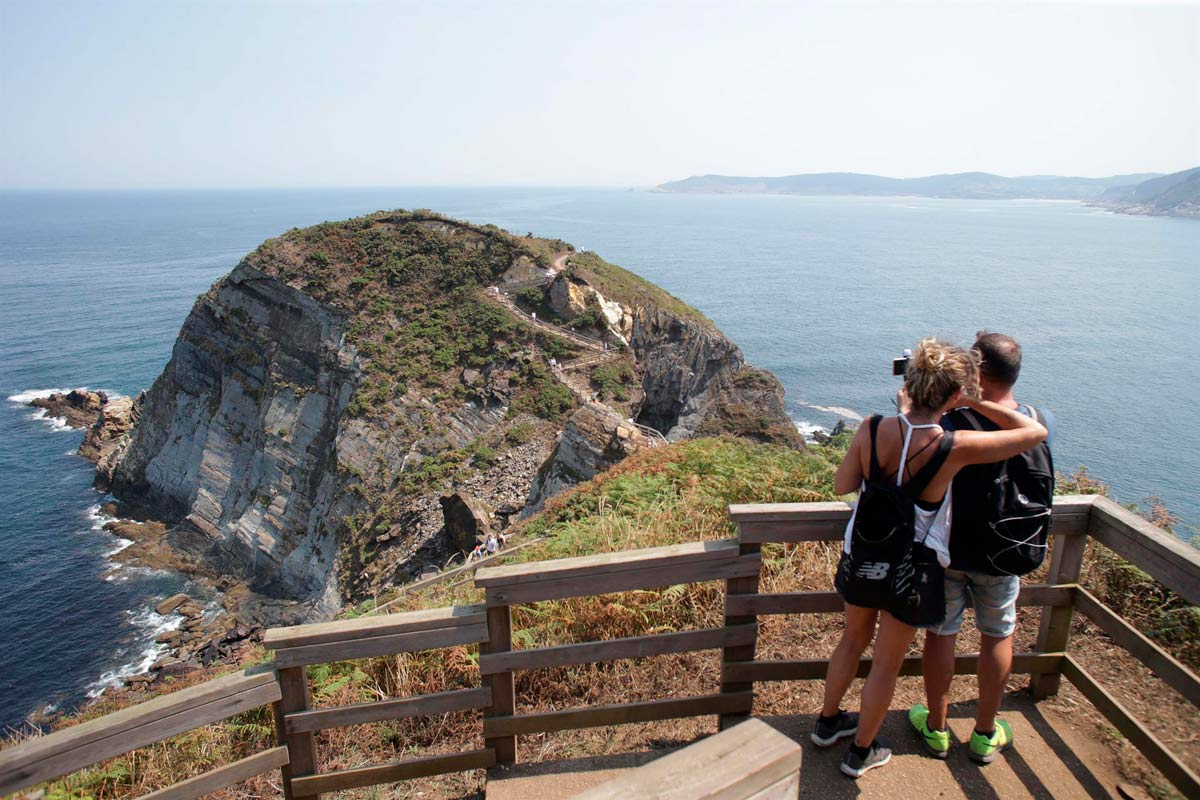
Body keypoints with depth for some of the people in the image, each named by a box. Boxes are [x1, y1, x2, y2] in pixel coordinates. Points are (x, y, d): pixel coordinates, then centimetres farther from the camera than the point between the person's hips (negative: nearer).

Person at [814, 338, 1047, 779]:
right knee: (887, 663, 18)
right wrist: (975, 403, -6)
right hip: (911, 571, -3)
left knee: (853, 639, 27)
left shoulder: (873, 429, -18)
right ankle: (860, 751, 37)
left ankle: (828, 722, 47)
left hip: (861, 560, 3)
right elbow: (1035, 432, -12)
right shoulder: (956, 447, -25)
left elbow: (842, 485, -5)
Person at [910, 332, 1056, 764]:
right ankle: (985, 733, 35)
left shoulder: (949, 423, -24)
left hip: (946, 549, -2)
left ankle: (936, 728, 31)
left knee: (941, 634, 14)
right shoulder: (1041, 424, -13)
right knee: (997, 638, 21)